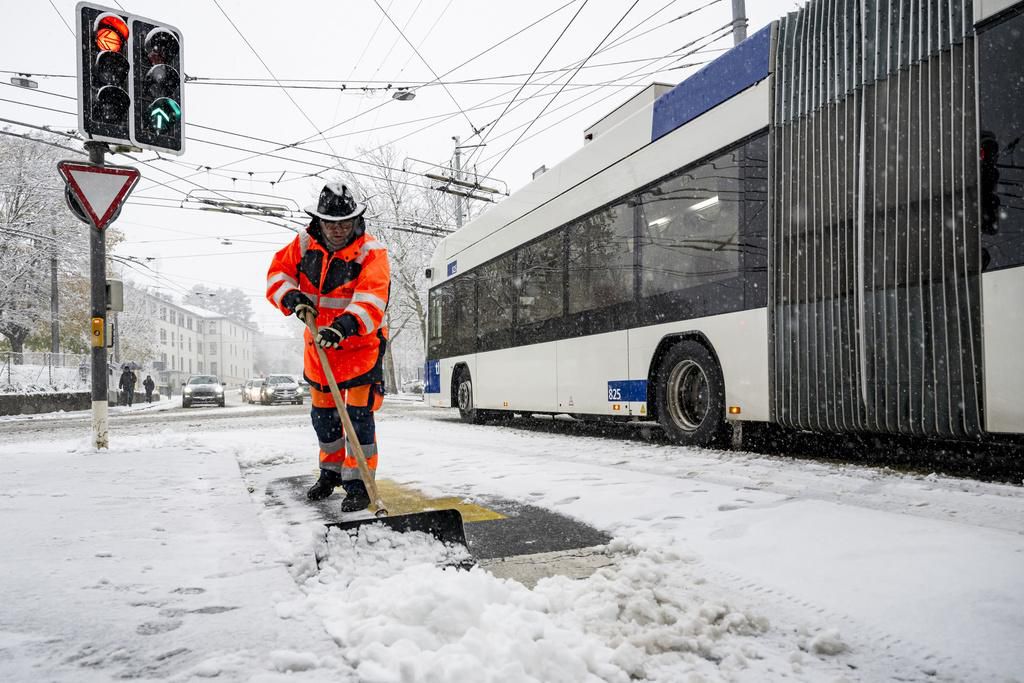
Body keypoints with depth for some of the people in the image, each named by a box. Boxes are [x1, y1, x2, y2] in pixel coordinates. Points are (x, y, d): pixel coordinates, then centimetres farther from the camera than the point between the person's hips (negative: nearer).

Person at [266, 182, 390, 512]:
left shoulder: (371, 251, -19)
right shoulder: (305, 244, -3)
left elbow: (372, 298, -32)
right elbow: (278, 272, 6)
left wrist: (344, 326, -48)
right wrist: (292, 297, -16)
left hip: (360, 345, -5)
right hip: (318, 344, 6)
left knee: (358, 415, -10)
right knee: (323, 413, 17)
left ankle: (358, 484, 2)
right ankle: (331, 472, 37)